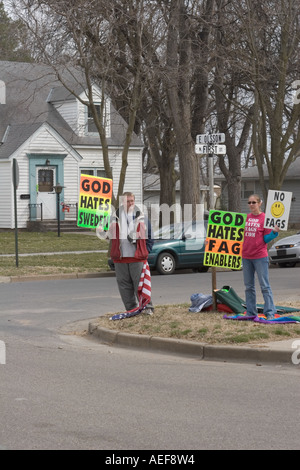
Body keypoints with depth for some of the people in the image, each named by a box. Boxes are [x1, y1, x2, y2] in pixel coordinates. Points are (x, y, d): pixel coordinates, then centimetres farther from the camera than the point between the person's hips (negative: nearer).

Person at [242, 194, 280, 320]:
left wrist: (275, 232, -18)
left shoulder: (264, 218, -4)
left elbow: (266, 239, -4)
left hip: (260, 257, -5)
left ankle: (270, 312, -4)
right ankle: (251, 313, 16)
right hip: (246, 256, 5)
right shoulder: (246, 218, 9)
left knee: (265, 286, -5)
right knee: (248, 287, 9)